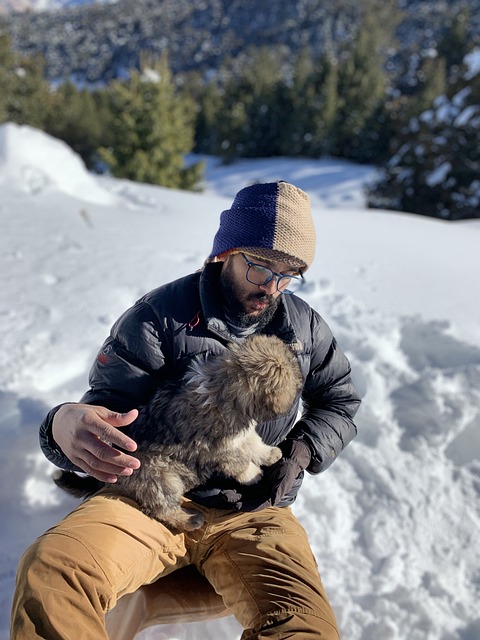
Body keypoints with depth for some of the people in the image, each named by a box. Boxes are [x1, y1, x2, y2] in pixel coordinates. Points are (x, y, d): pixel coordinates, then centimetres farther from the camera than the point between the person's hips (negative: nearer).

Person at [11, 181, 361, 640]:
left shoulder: (304, 326, 9)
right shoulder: (160, 315, -3)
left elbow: (340, 402, 19)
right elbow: (107, 403, -5)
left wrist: (302, 452, -2)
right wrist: (67, 425, -31)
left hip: (252, 512, 2)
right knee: (49, 572, -30)